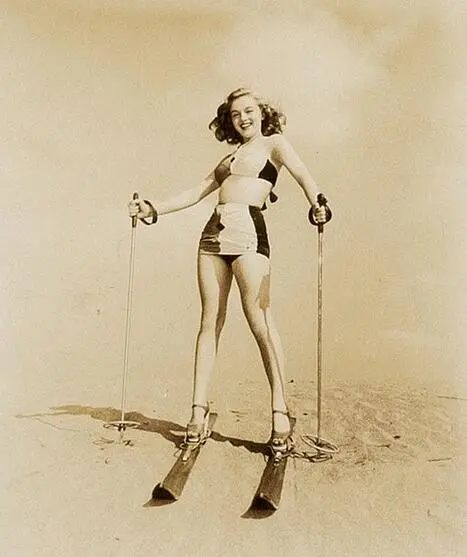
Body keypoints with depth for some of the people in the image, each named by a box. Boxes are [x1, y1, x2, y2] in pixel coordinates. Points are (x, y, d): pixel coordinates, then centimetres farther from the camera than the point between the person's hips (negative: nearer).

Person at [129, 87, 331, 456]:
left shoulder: (274, 143, 14)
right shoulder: (231, 156, 29)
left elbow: (303, 175, -5)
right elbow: (196, 193, 28)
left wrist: (317, 202, -26)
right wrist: (154, 209, 20)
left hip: (248, 230, -5)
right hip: (214, 232, 6)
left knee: (259, 319, -13)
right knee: (210, 321, 0)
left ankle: (280, 412, -8)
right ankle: (199, 409, 2)